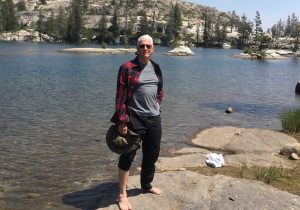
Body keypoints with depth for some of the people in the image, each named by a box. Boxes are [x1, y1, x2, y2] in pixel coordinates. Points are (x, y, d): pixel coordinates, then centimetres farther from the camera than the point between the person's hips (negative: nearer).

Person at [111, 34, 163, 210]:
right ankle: (122, 194, 17)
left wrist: (157, 104, 8)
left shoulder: (156, 68, 8)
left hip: (154, 118, 6)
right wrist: (122, 121, -16)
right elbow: (121, 96, -12)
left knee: (152, 154, 18)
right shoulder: (127, 67, -9)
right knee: (128, 156, 2)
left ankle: (147, 185, 41)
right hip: (135, 118, -6)